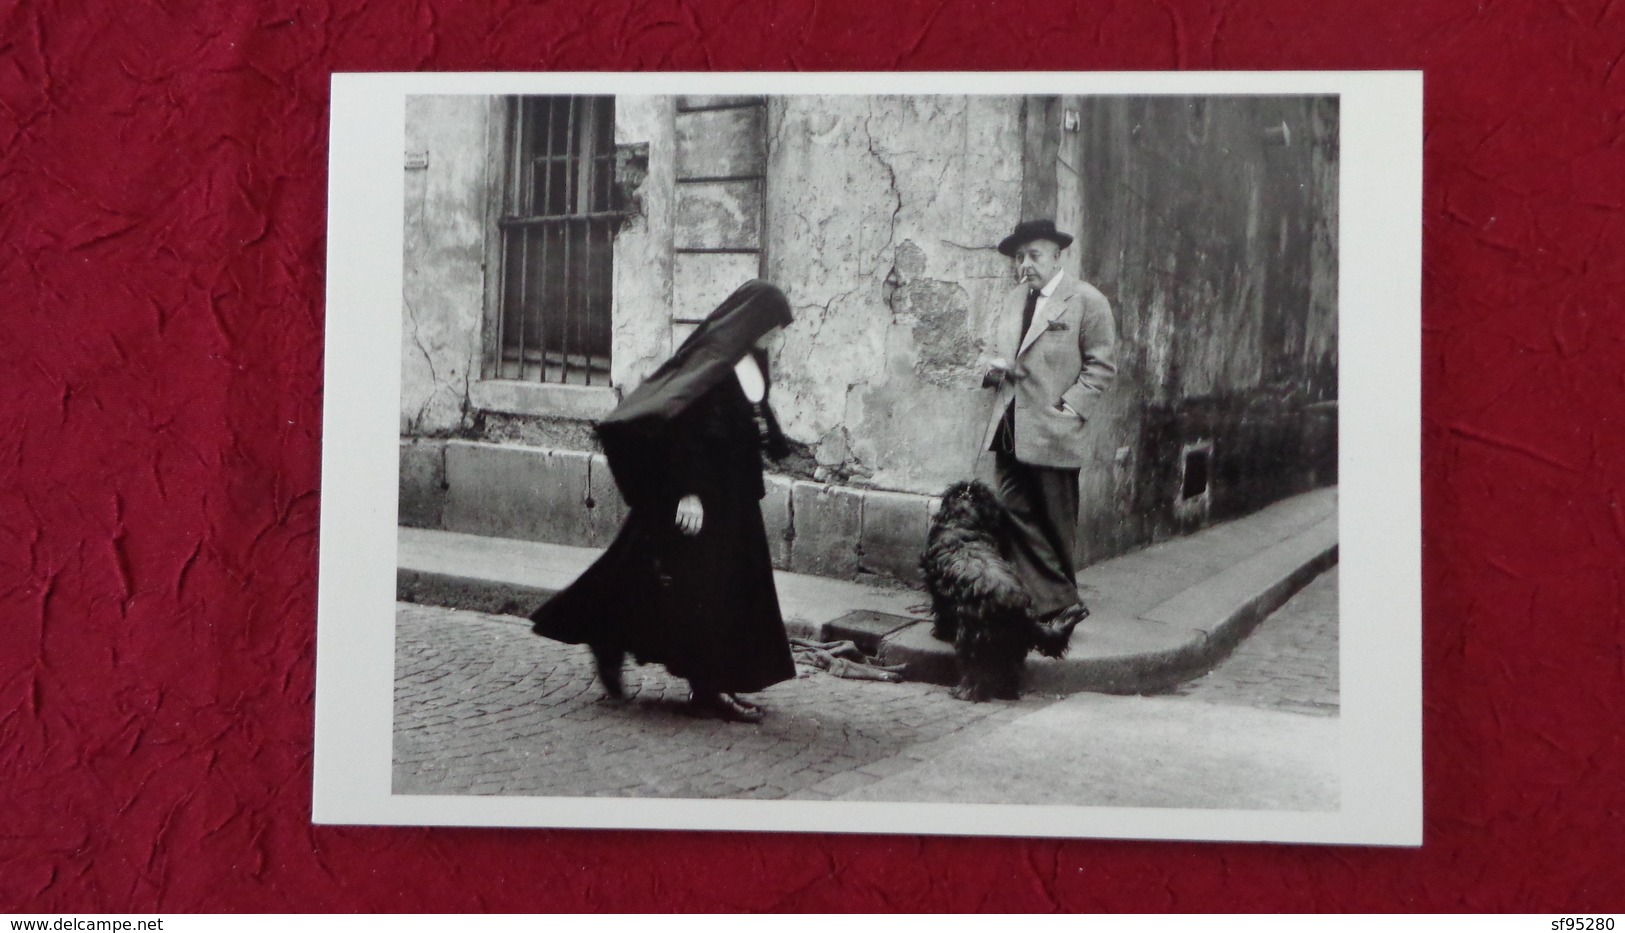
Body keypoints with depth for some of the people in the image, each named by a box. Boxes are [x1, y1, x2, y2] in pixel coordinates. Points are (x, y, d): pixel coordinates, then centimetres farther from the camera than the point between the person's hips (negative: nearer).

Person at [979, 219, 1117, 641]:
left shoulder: (1086, 301, -4)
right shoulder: (1015, 299, 17)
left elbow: (1101, 366, -5)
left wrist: (1067, 407, -15)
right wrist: (994, 369, 4)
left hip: (1053, 434, -6)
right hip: (1009, 430, 6)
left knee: (1054, 525, 1)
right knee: (1016, 519, 2)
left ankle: (1057, 605, 14)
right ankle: (1058, 605, 7)